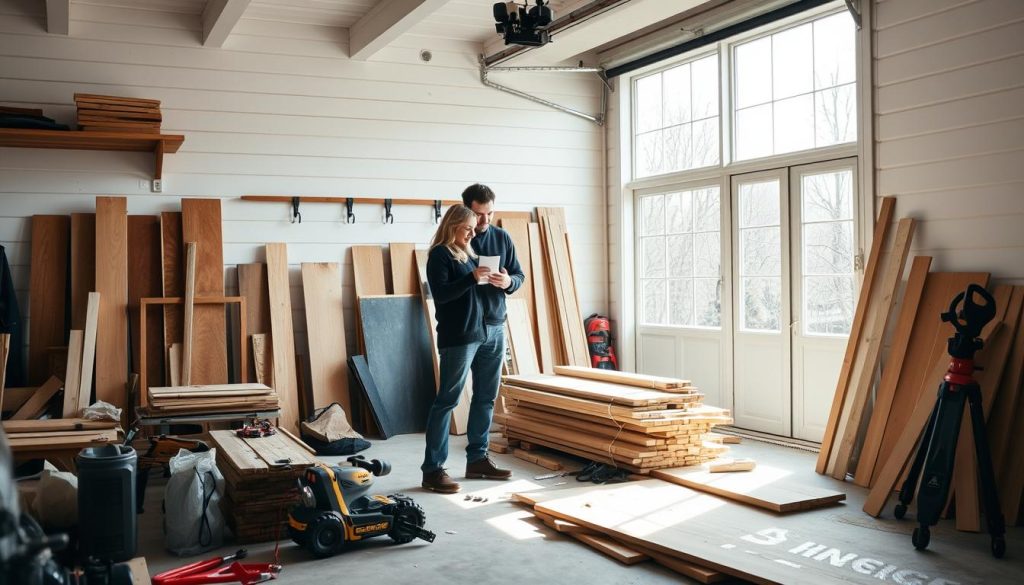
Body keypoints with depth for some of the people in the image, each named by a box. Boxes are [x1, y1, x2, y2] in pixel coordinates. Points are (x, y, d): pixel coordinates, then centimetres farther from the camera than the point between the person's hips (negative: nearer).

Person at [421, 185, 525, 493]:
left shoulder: (501, 238, 11)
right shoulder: (440, 254, -9)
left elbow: (519, 275, 13)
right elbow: (440, 294, -17)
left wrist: (508, 281, -10)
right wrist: (472, 278, -29)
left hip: (494, 329, 7)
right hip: (459, 334, -7)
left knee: (486, 397, 12)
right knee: (447, 399, -6)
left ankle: (477, 459, 23)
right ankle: (432, 469, -3)